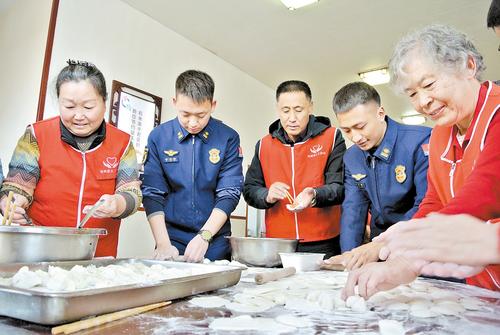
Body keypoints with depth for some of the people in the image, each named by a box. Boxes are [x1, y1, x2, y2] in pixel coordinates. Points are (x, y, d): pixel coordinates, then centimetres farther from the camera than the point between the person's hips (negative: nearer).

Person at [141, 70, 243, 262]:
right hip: (172, 237, 1)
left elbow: (229, 194, -9)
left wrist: (204, 236, -19)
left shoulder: (228, 138, -6)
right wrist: (163, 244, -15)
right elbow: (152, 194, -5)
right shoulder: (158, 137, -4)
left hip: (215, 241, 0)